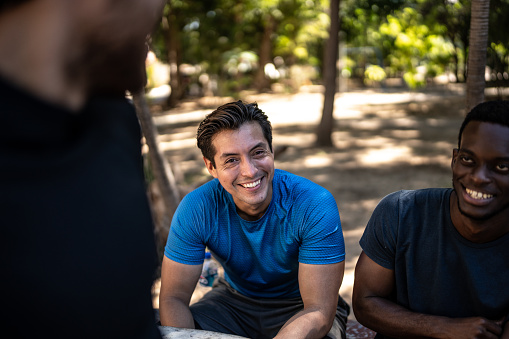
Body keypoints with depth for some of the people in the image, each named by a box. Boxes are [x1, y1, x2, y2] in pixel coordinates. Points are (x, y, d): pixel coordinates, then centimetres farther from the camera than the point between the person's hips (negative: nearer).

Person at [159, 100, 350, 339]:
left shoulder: (315, 205, -28)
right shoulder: (195, 210, -21)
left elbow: (319, 312, -29)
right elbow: (173, 298, -16)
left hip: (301, 305, 0)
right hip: (233, 299, 1)